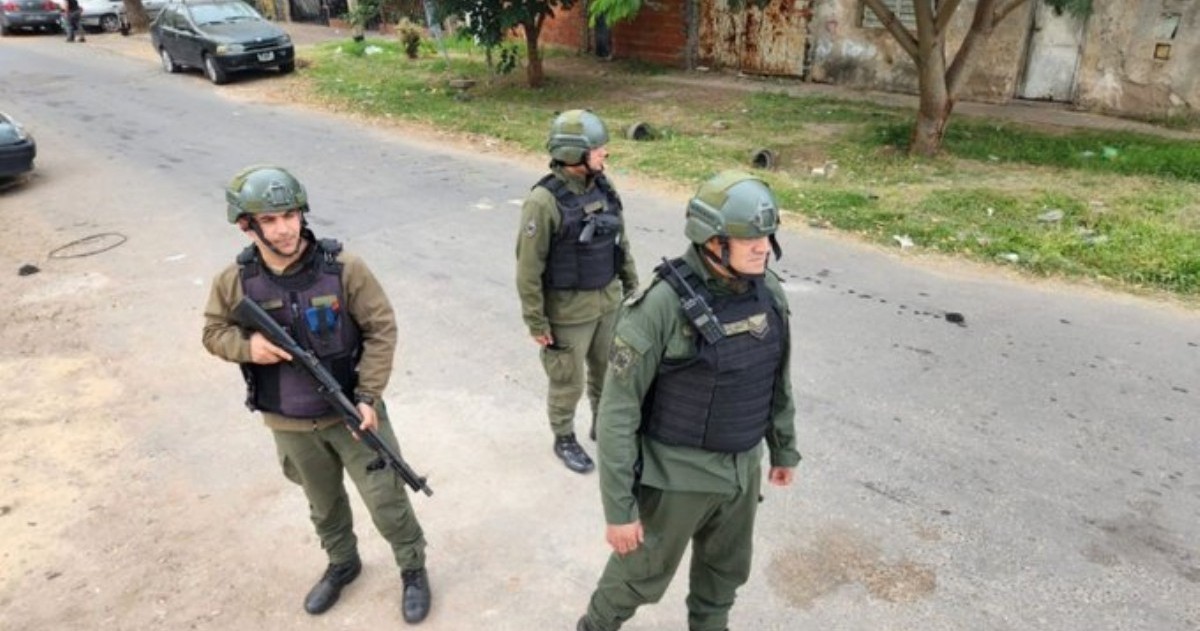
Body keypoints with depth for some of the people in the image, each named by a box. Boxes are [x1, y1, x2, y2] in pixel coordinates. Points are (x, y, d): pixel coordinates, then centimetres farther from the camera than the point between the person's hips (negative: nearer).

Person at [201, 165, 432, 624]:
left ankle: (413, 569, 34)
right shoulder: (235, 282, -11)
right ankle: (342, 564, 51)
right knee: (323, 503, 24)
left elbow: (382, 329, -13)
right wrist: (246, 345, -20)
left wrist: (367, 395, -18)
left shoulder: (344, 269, -20)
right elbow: (213, 333, 4)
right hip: (289, 424, 3)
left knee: (387, 500, 8)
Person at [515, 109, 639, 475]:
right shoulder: (543, 201, -24)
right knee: (568, 382, 11)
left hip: (607, 300, 6)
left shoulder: (602, 187, -3)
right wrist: (535, 321, -15)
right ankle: (564, 440, 36)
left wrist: (631, 285, 13)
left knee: (609, 369, 21)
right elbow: (529, 267, -18)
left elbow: (620, 241, 9)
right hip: (568, 309, -6)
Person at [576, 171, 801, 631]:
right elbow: (618, 412, -21)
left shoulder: (768, 292, -7)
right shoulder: (661, 306, -27)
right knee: (642, 574, 17)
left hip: (741, 468, 5)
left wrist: (784, 448, 18)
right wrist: (618, 509, -17)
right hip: (676, 474, -5)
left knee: (725, 571, 25)